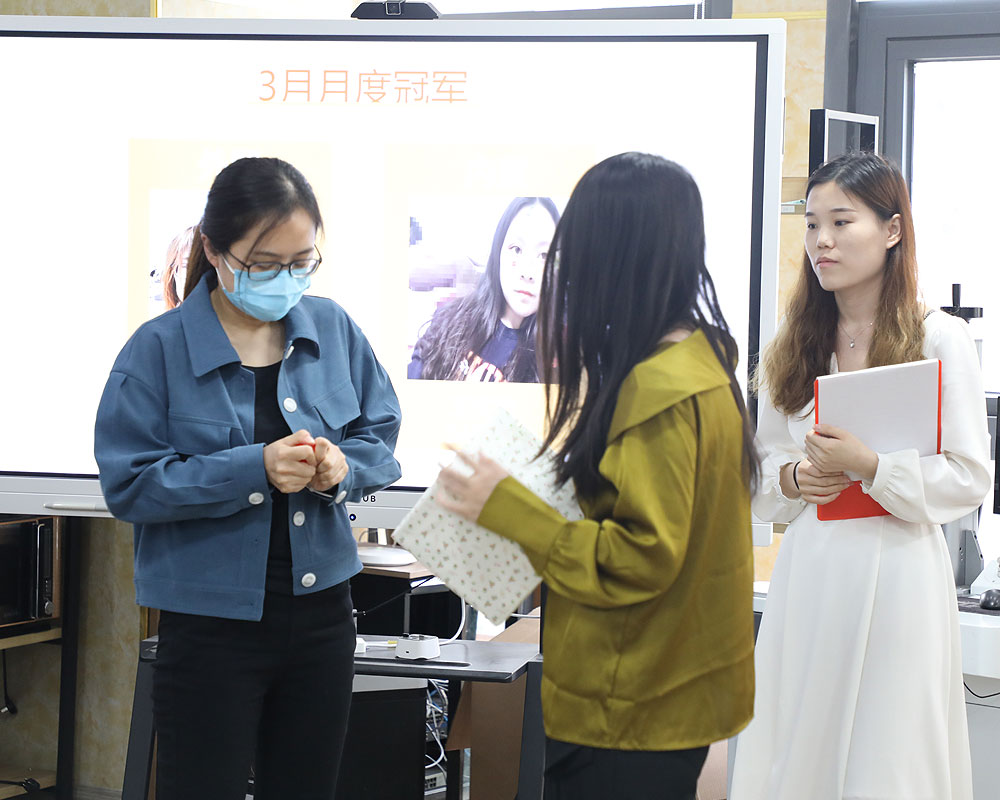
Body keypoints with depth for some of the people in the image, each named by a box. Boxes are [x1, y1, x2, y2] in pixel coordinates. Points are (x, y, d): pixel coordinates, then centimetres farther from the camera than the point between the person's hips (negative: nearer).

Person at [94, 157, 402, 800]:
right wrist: (256, 470, -24)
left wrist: (342, 468, -15)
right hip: (212, 623, -4)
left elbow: (380, 431, 8)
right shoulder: (160, 349, -10)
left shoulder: (333, 329, 2)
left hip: (320, 609, 4)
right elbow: (130, 483, -14)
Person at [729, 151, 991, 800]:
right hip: (808, 572, 4)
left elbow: (969, 479, -8)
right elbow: (762, 460, 17)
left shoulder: (941, 339, -5)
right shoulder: (795, 344, 10)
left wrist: (867, 464, -18)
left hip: (895, 570, -4)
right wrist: (792, 478, -5)